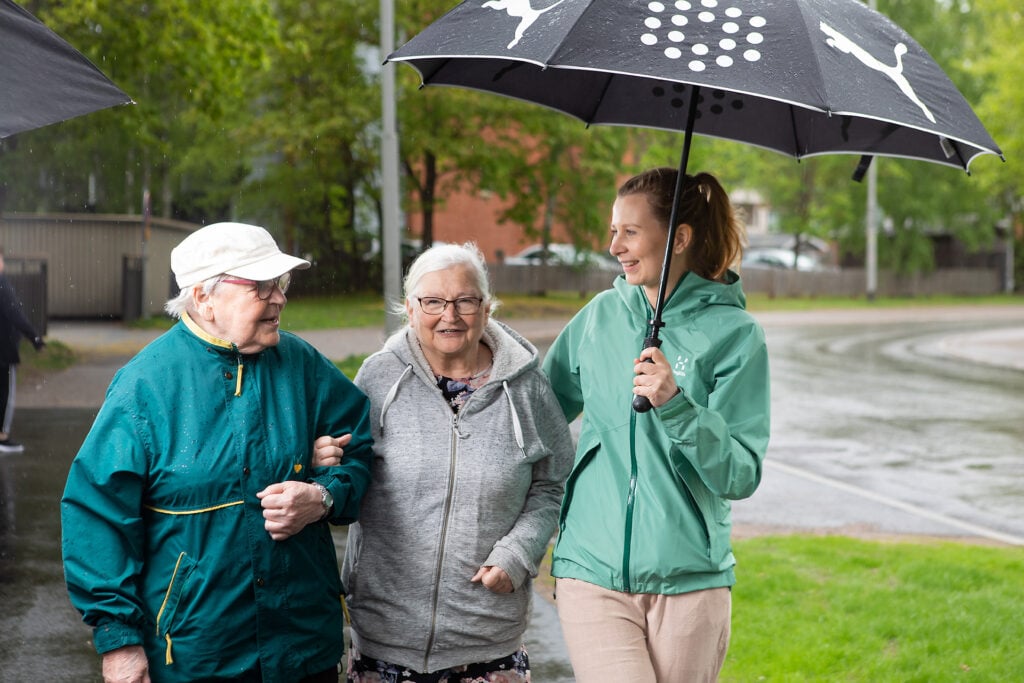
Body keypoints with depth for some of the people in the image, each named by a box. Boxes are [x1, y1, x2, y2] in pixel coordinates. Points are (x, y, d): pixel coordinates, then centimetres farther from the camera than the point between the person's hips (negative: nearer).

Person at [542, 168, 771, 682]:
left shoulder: (733, 333, -4)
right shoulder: (601, 314, 7)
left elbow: (741, 476, -9)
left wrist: (676, 407, -22)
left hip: (689, 581, -1)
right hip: (592, 568, 2)